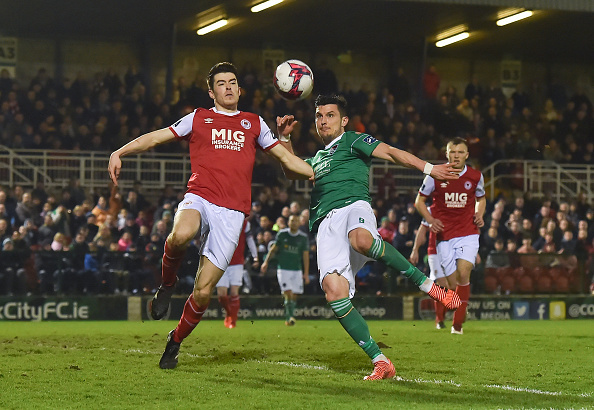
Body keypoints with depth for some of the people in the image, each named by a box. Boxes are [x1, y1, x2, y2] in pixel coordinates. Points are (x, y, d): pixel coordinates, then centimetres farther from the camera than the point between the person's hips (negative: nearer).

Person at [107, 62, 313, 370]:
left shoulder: (254, 124, 21)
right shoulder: (198, 118, 16)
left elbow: (286, 160, 26)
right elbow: (156, 137, 15)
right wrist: (119, 152, 4)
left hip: (232, 213, 1)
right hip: (198, 198, -1)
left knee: (203, 292, -6)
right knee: (181, 235, -40)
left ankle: (175, 341, 19)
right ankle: (167, 283, -8)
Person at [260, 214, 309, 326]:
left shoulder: (303, 237, 2)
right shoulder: (282, 234, 1)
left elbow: (305, 256, 3)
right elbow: (274, 249, 12)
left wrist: (306, 273, -1)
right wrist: (266, 262, 6)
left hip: (297, 270, 2)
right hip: (283, 269, -2)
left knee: (294, 296, 1)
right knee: (288, 294, -16)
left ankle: (288, 318, 16)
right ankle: (290, 317, -15)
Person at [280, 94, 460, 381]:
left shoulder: (353, 141, 18)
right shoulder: (317, 159, 36)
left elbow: (391, 153, 5)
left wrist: (428, 168, -9)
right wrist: (285, 141, 24)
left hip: (353, 206, -5)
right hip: (325, 223, 5)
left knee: (360, 240, -44)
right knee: (333, 290, -20)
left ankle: (427, 285, -29)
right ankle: (380, 362, -19)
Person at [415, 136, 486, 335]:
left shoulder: (475, 176, 3)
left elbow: (481, 199, 22)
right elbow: (420, 201, 7)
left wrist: (479, 215, 1)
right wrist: (430, 220, -9)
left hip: (468, 232, 0)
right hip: (444, 235, 0)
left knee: (463, 272, -20)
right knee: (452, 280, -4)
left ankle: (458, 323, -11)